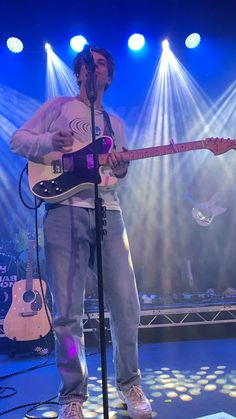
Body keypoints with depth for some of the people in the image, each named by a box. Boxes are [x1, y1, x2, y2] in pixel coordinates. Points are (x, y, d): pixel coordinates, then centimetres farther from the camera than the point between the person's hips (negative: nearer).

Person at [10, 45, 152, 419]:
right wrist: (50, 141, -12)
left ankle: (129, 385, 23)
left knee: (126, 305, 1)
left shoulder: (114, 122, 24)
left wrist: (121, 168, 0)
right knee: (68, 312, -3)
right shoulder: (59, 106, 13)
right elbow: (17, 140, 7)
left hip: (108, 212, 4)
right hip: (64, 211, -3)